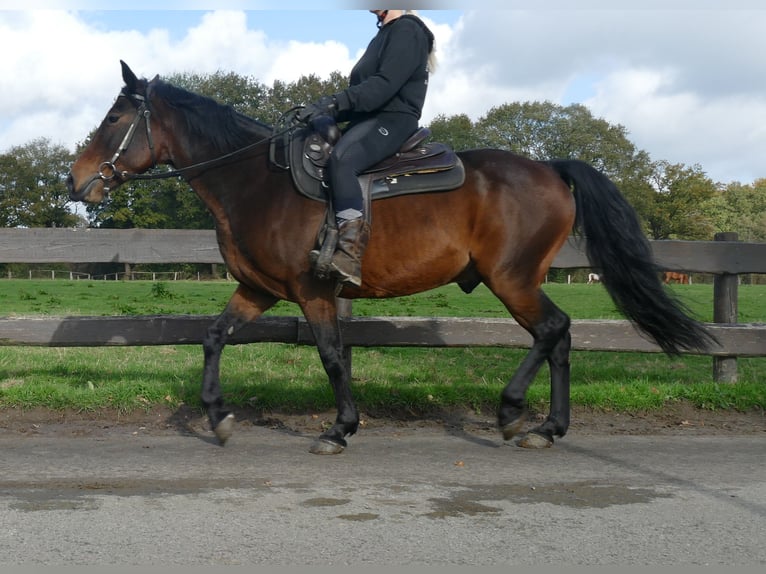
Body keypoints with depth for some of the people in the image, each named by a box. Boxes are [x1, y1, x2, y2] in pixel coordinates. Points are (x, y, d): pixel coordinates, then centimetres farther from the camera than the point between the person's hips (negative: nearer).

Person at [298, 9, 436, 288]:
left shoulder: (407, 30, -6)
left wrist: (335, 102, -26)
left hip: (393, 119, -11)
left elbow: (385, 84, -20)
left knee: (340, 159, -35)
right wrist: (328, 111, 8)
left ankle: (352, 255, -42)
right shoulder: (385, 34, 25)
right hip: (369, 118, 11)